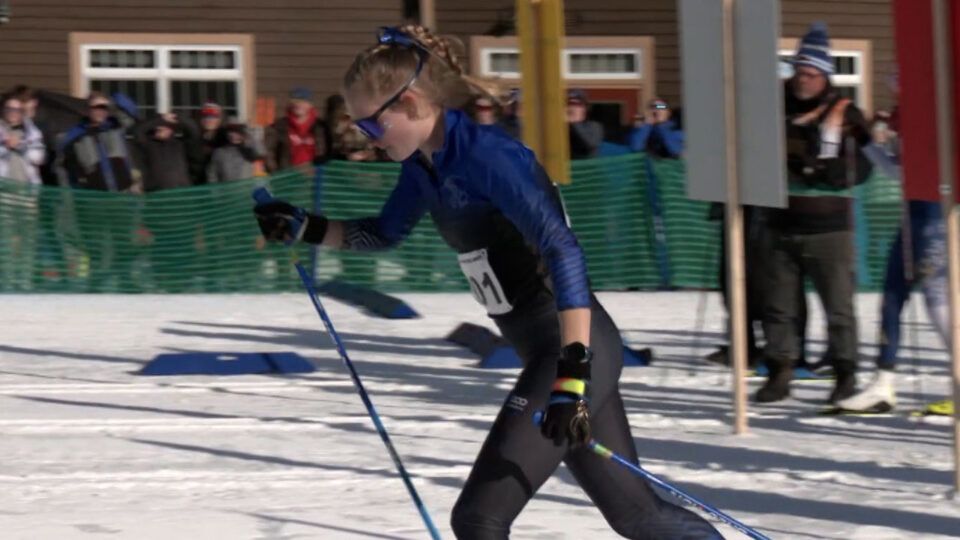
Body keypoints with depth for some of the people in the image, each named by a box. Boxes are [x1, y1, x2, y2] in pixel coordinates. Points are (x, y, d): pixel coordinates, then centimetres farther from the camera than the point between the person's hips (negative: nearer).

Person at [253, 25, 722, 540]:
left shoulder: (486, 155, -21)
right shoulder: (424, 165, 6)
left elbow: (563, 252, -30)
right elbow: (384, 233, 27)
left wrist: (571, 375, -37)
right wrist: (304, 229, 14)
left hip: (578, 349, -9)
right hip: (553, 354, 9)